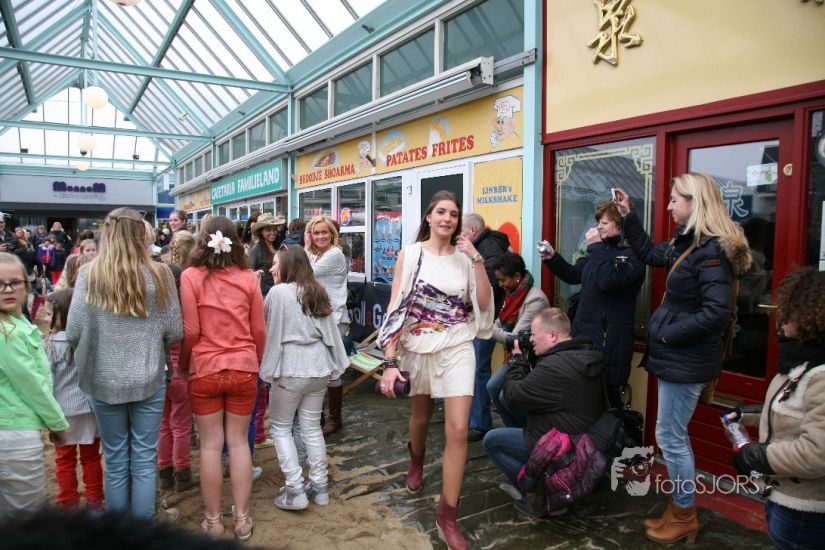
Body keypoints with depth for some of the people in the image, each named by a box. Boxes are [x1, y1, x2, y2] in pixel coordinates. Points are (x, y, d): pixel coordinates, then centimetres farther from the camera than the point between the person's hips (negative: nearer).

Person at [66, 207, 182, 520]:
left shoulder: (89, 274, -8)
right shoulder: (158, 274, -8)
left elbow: (73, 333, -8)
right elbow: (175, 332, -6)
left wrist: (94, 348, 13)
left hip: (105, 381, 1)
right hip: (148, 380, 0)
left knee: (115, 461, 15)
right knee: (144, 460, 11)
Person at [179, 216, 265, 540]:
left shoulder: (191, 276, -9)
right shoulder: (249, 278, -3)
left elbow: (190, 331, -9)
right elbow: (259, 330, 1)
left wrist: (182, 364, 8)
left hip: (205, 370, -1)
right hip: (243, 369, 2)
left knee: (210, 445, 10)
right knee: (238, 442, 12)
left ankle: (213, 520, 22)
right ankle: (242, 518, 21)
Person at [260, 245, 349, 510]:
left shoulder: (278, 292, -10)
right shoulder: (317, 291, 10)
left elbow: (262, 327, 0)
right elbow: (330, 329, 11)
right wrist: (334, 362, 16)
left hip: (291, 369, -6)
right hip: (319, 368, 6)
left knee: (281, 428, 10)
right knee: (312, 427, 16)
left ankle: (295, 490, 7)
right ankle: (319, 486, 22)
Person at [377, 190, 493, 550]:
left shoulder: (464, 257, 1)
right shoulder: (410, 254, -5)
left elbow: (485, 304, -7)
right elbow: (396, 307, -9)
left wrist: (477, 259, -14)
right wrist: (390, 361, -15)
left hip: (457, 349, 0)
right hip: (418, 349, 0)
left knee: (458, 429, -8)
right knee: (420, 417, 21)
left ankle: (447, 513, 8)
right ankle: (416, 458, 57)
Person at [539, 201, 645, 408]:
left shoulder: (632, 253, -13)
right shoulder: (603, 249, 10)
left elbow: (608, 281, -28)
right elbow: (573, 274, 18)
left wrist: (595, 247, -18)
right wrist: (552, 258, 2)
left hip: (609, 338, -8)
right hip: (584, 331, 8)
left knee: (606, 394, 1)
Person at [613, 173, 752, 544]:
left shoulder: (711, 250, -21)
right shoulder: (687, 244, 9)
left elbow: (716, 313, -28)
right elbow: (649, 254, 25)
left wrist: (668, 334, -18)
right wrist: (628, 215, 19)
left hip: (687, 359, -10)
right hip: (677, 355, 10)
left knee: (669, 437, 2)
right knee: (674, 435, 17)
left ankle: (684, 516, 20)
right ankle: (680, 511, 30)